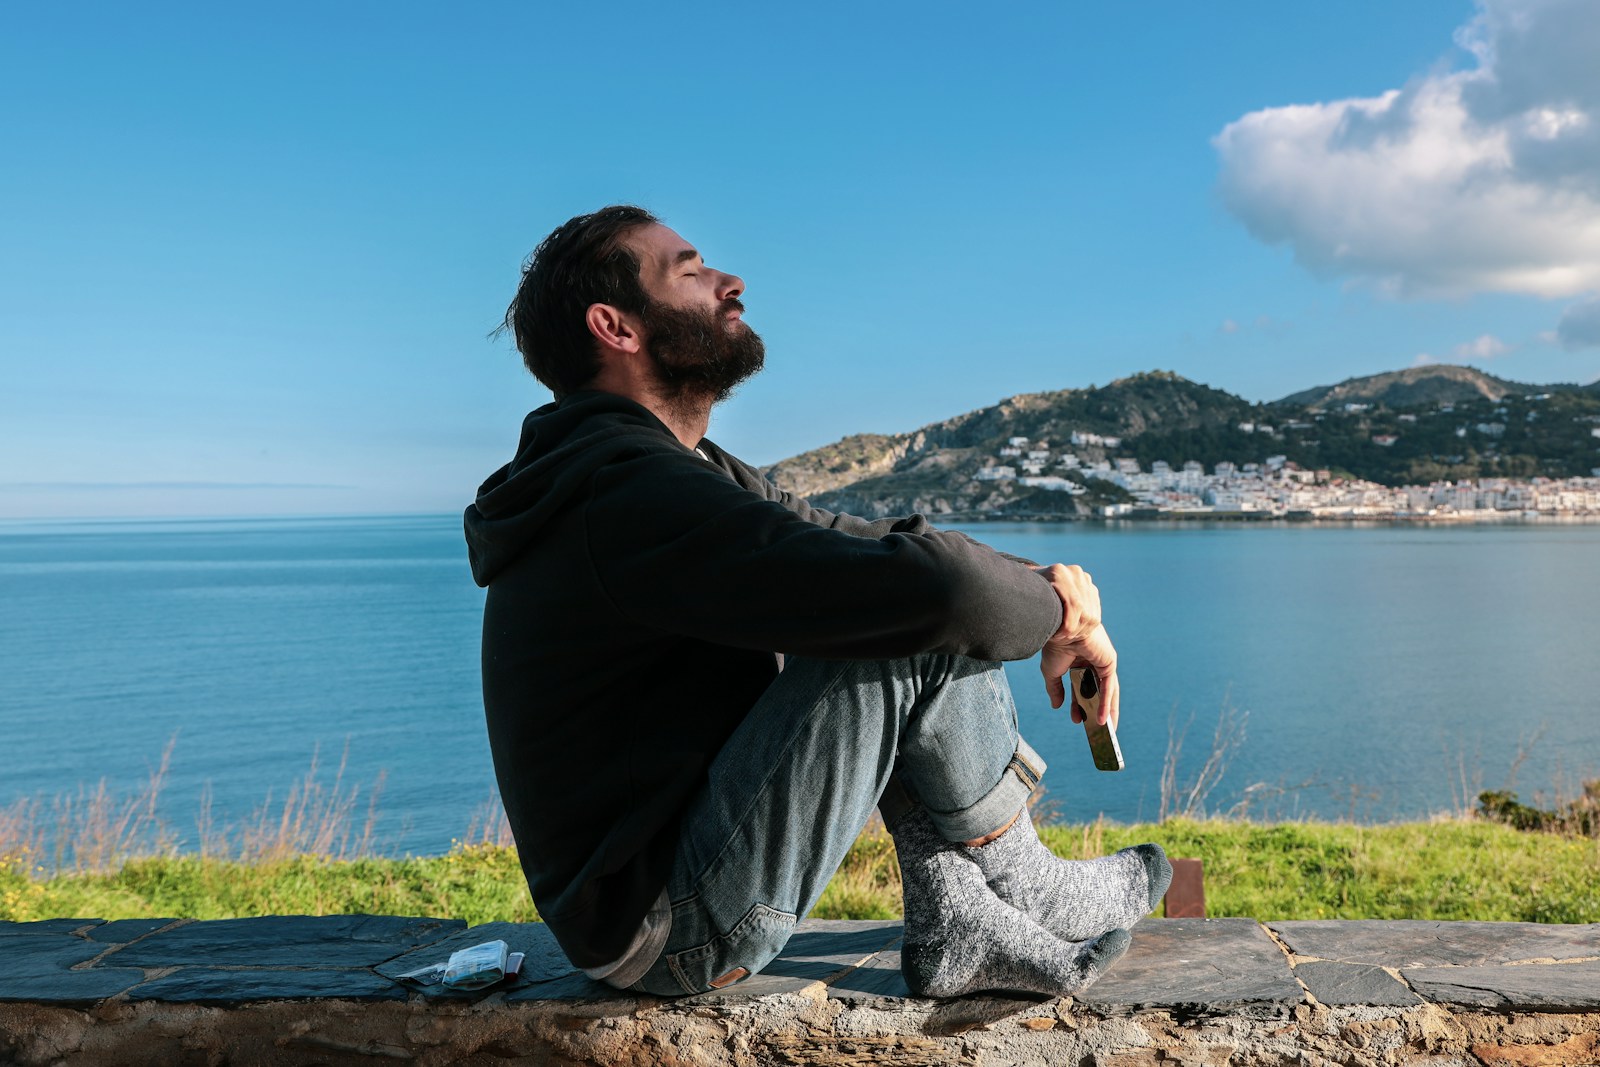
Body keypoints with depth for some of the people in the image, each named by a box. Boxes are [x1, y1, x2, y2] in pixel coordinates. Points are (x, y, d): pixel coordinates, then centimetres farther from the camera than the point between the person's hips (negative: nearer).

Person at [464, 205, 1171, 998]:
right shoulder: (631, 493, -24)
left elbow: (843, 539, 13)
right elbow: (930, 588, -32)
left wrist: (1041, 580, -4)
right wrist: (1055, 611, -10)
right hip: (672, 936, -10)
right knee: (920, 637, -19)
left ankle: (958, 926, 4)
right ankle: (1025, 891, 7)